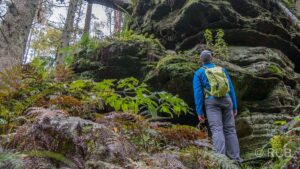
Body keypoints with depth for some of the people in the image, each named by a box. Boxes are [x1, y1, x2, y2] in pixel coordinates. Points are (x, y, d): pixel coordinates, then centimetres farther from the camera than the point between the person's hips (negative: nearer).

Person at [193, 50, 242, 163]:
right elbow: (231, 89, 10)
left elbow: (198, 93, -4)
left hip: (212, 102, -3)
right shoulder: (222, 70, 14)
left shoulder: (198, 73, 4)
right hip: (226, 101, 3)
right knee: (229, 129, 6)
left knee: (217, 130, -12)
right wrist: (235, 107, 14)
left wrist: (199, 112, -5)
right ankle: (235, 158, 1)